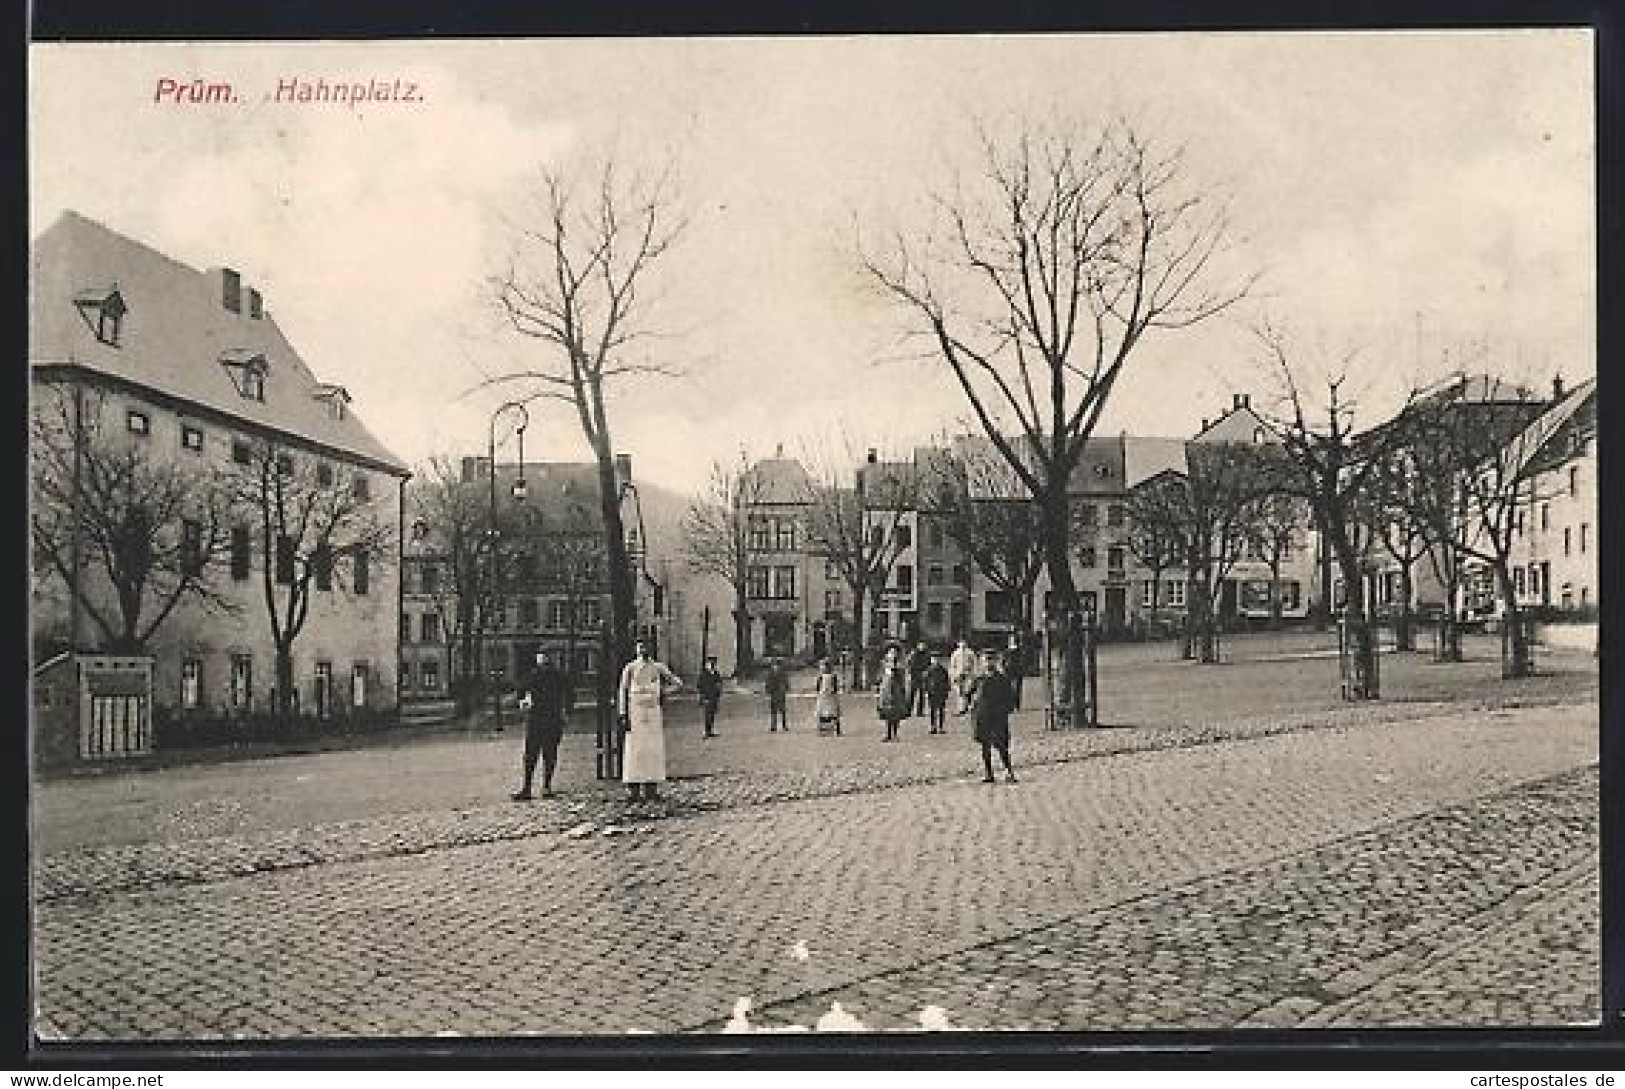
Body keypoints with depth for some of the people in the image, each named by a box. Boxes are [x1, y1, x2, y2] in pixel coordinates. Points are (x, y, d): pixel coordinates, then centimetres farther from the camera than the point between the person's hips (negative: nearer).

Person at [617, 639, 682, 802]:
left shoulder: (658, 667, 9)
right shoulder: (630, 668, 2)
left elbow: (677, 683, 16)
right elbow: (623, 692, 0)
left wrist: (663, 693, 1)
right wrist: (623, 715, -7)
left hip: (654, 712, 3)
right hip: (635, 713, -3)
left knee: (654, 750, 2)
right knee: (635, 749, -4)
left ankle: (652, 788, 7)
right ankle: (634, 789, -2)